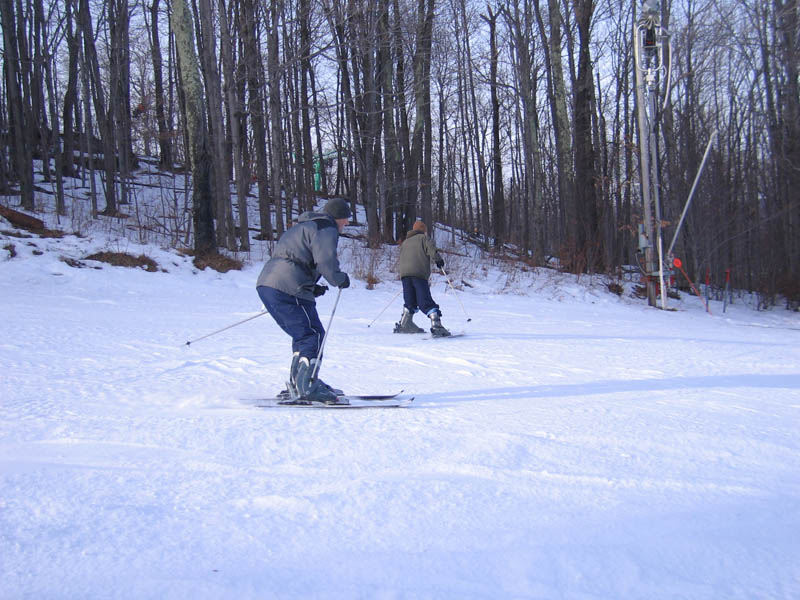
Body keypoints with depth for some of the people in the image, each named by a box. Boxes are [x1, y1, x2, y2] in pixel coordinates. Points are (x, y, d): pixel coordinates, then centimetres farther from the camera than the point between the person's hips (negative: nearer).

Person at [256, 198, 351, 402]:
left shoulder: (300, 227, 31)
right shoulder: (326, 229, -1)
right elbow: (326, 261, -16)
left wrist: (311, 289, 26)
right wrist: (341, 280, 2)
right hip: (289, 289, -10)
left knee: (303, 335, 19)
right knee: (313, 335, -6)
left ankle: (298, 384, 23)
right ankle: (305, 388, -14)